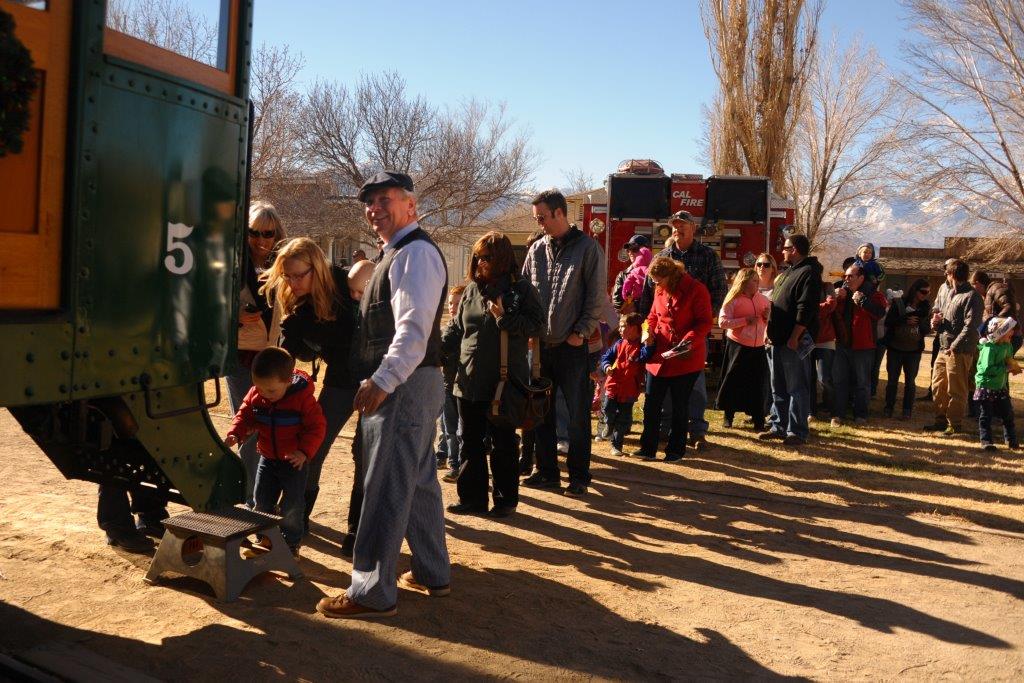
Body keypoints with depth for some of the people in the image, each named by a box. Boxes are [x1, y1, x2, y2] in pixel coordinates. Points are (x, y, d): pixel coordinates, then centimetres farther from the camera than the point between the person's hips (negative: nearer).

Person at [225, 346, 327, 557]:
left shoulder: (303, 397, -20)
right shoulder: (255, 395, -7)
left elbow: (317, 426, -16)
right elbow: (244, 415, 4)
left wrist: (305, 451, -26)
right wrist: (235, 434, -16)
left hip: (294, 460, -4)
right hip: (267, 458, 5)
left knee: (292, 504, 0)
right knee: (261, 500, 10)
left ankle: (291, 542, 19)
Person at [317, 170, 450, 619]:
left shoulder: (415, 253, -14)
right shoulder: (399, 254, 19)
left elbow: (414, 327, -24)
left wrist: (382, 381, -27)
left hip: (404, 385, -11)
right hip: (409, 384, 11)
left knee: (385, 489, -5)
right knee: (419, 481, 17)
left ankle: (373, 592, 3)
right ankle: (432, 574, 29)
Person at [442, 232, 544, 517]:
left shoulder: (521, 289, -5)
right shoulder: (471, 289, 10)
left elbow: (537, 325, -11)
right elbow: (456, 328, 15)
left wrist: (505, 317, -21)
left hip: (504, 382, -5)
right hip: (469, 380, 5)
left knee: (503, 442, 6)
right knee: (471, 442, 11)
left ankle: (506, 499, 19)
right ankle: (473, 498, 22)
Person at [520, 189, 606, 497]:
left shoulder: (587, 247, -4)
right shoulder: (537, 250, 9)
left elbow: (597, 296, -6)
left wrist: (581, 332, -11)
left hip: (572, 346, -5)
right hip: (540, 345, 5)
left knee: (578, 414, 2)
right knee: (541, 412, 11)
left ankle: (578, 476, 12)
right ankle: (547, 471, 22)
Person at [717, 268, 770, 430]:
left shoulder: (763, 299, 9)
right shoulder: (733, 300, -5)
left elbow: (770, 324, 17)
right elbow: (723, 322, -15)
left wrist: (768, 317, -5)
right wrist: (745, 320, -19)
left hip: (758, 348, 4)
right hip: (738, 346, -4)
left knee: (758, 384, 3)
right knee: (734, 382, 6)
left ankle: (758, 421, 12)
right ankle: (729, 416, 22)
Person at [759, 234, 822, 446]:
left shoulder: (808, 273, -13)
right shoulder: (788, 273, 19)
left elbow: (805, 310, -21)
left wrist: (794, 338, -23)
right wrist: (770, 332, 18)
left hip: (792, 342, -10)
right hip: (777, 340, 10)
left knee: (796, 388, -3)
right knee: (778, 388, 15)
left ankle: (797, 432, 2)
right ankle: (778, 426, 23)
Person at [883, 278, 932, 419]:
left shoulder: (925, 307, 2)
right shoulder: (898, 303, -5)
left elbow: (926, 330, 2)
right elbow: (888, 322, -11)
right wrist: (905, 320, -22)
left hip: (914, 350, 2)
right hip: (895, 348, -2)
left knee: (910, 381, 6)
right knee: (892, 379, 5)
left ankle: (907, 410, 13)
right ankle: (888, 407, 15)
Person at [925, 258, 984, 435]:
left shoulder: (972, 297, -12)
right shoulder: (952, 293, 17)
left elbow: (970, 326, -19)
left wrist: (954, 347, -21)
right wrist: (937, 323, 4)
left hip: (959, 352, -9)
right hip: (944, 349, 9)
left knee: (955, 390, 0)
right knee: (938, 387, 14)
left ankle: (954, 424, 10)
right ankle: (941, 420, 26)